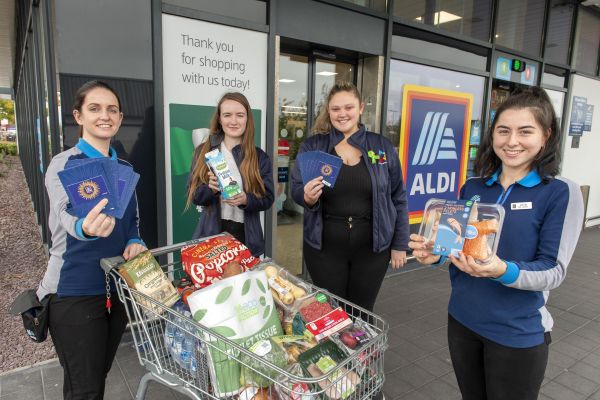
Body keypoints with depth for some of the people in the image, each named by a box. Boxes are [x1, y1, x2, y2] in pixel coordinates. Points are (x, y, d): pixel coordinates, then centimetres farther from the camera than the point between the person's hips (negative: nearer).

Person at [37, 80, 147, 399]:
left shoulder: (125, 168, 6)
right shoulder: (64, 164, -11)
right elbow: (66, 215, -30)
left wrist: (135, 242, -8)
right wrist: (86, 228, -53)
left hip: (118, 286, 5)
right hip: (75, 291, -5)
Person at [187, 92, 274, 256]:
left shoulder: (259, 157, 1)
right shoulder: (204, 152, 1)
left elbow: (267, 198, -1)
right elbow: (193, 195, 0)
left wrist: (246, 200, -20)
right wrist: (210, 188, -21)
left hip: (247, 237, 1)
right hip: (212, 234, 0)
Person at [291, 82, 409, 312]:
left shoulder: (382, 146, 0)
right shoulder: (312, 147, -2)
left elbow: (398, 198, 4)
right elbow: (295, 190, 0)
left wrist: (399, 244, 4)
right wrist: (307, 197, -24)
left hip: (372, 247, 1)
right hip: (324, 247, 0)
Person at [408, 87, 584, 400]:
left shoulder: (561, 193, -12)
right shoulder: (472, 188, 1)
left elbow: (554, 271, -15)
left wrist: (503, 271, -34)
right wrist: (436, 252, -13)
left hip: (518, 333, -4)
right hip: (462, 319, 4)